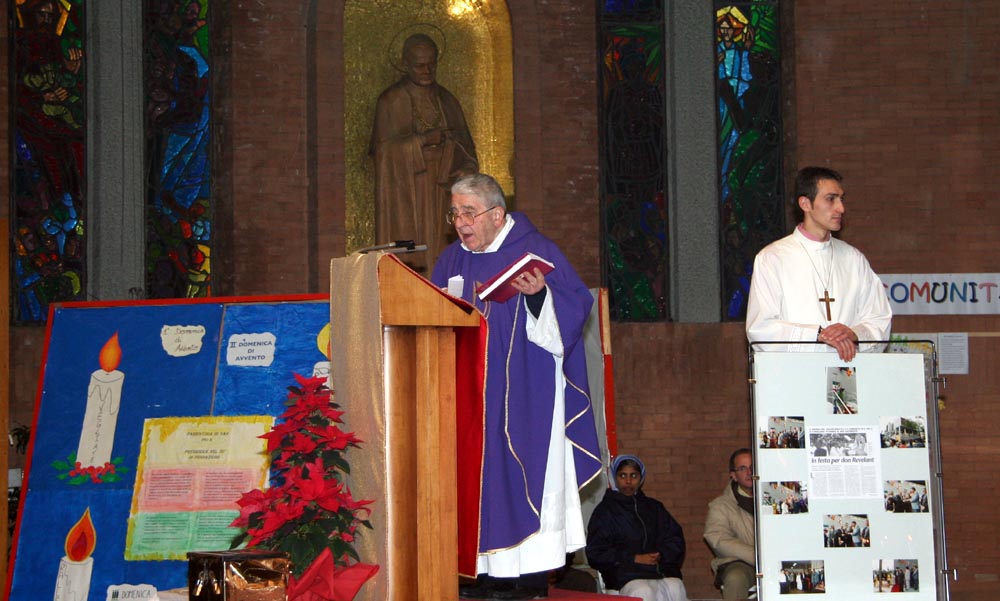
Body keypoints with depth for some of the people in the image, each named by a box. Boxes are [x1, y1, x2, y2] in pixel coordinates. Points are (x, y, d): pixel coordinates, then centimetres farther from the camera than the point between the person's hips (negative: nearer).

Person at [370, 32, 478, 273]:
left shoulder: (446, 100, 15)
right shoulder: (390, 101, 1)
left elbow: (465, 145, 13)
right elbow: (384, 149, -6)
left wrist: (467, 170, -8)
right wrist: (423, 141, -16)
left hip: (441, 194, 4)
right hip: (405, 197, -4)